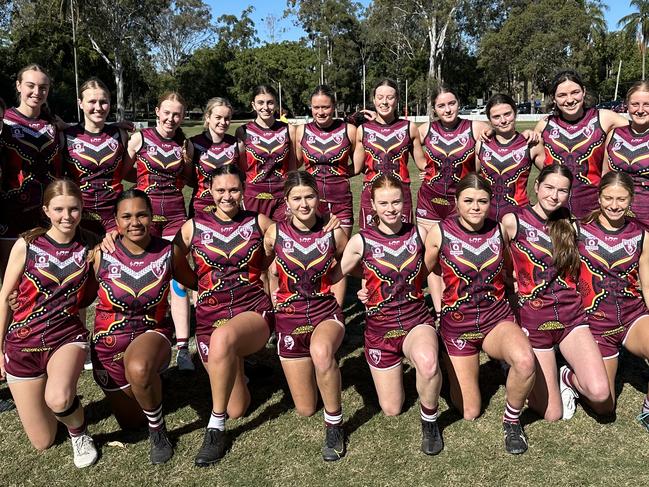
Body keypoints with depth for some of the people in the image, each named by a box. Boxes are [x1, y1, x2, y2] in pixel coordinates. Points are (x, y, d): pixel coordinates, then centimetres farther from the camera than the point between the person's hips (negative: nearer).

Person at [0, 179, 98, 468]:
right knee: (43, 442, 6)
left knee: (58, 400, -34)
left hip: (67, 335, 0)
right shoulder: (27, 245, -8)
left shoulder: (89, 246, -3)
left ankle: (79, 432, 1)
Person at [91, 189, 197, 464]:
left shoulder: (169, 253, -12)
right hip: (109, 342, 2)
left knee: (139, 369, -41)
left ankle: (158, 430, -11)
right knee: (130, 423, 18)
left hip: (152, 333, -2)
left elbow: (196, 283, 3)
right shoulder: (101, 254, -14)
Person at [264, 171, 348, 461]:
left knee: (321, 352, -41)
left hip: (326, 311, -1)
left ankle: (334, 423, -16)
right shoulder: (274, 233, -7)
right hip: (289, 316, 2)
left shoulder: (333, 233, -8)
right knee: (305, 410, 7)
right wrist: (276, 296, 6)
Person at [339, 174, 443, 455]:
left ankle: (429, 420, -6)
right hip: (380, 327, 0)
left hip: (417, 320, 0)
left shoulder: (419, 234, -4)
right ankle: (395, 368, 42)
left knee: (428, 362, -37)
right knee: (391, 410, 9)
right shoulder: (360, 241, -10)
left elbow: (431, 271, 8)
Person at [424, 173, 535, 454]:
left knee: (525, 362, -35)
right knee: (469, 414, 6)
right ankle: (455, 368, 38)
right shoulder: (439, 233, -12)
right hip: (457, 323, -1)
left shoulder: (499, 230, -4)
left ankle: (512, 420, -4)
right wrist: (441, 305, 0)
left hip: (497, 317, 1)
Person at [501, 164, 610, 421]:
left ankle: (568, 377, 17)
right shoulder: (513, 221, -7)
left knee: (599, 394, -18)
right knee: (553, 414, -1)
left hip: (572, 315, 4)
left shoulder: (569, 224, 7)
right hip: (534, 319, -3)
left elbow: (575, 271, 18)